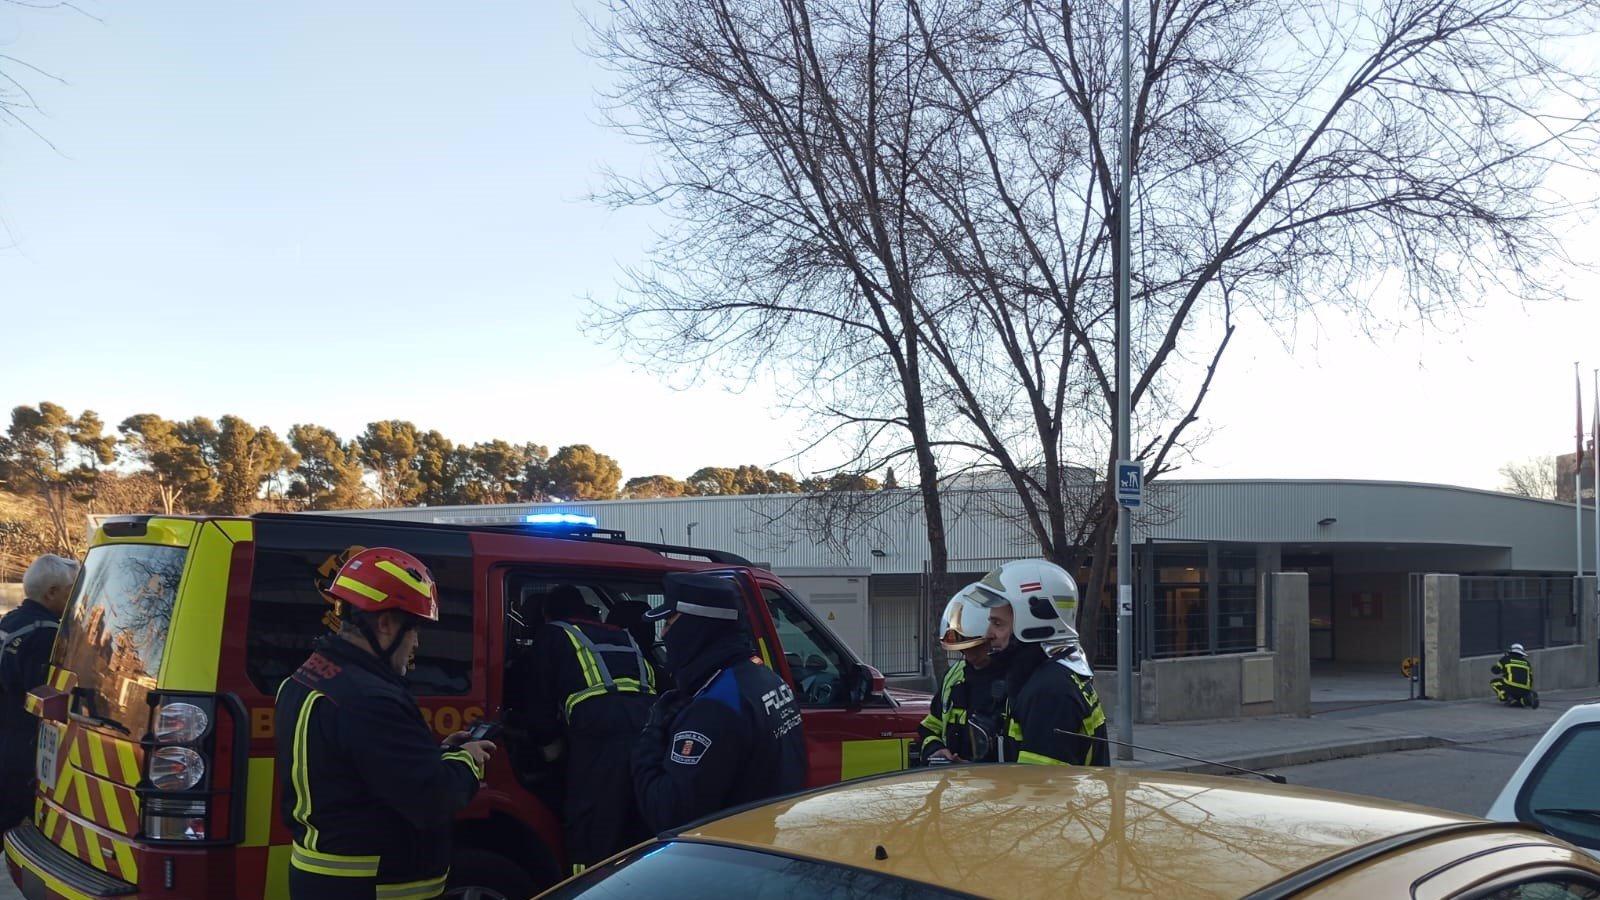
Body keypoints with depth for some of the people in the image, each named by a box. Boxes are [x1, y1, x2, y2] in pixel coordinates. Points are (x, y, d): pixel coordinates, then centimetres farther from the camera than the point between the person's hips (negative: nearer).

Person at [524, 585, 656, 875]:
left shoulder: (553, 635, 20)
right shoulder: (624, 637, 35)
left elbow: (541, 702, 19)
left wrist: (543, 739, 36)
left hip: (600, 736, -5)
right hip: (648, 728, 5)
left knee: (591, 842, -6)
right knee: (640, 837, 13)